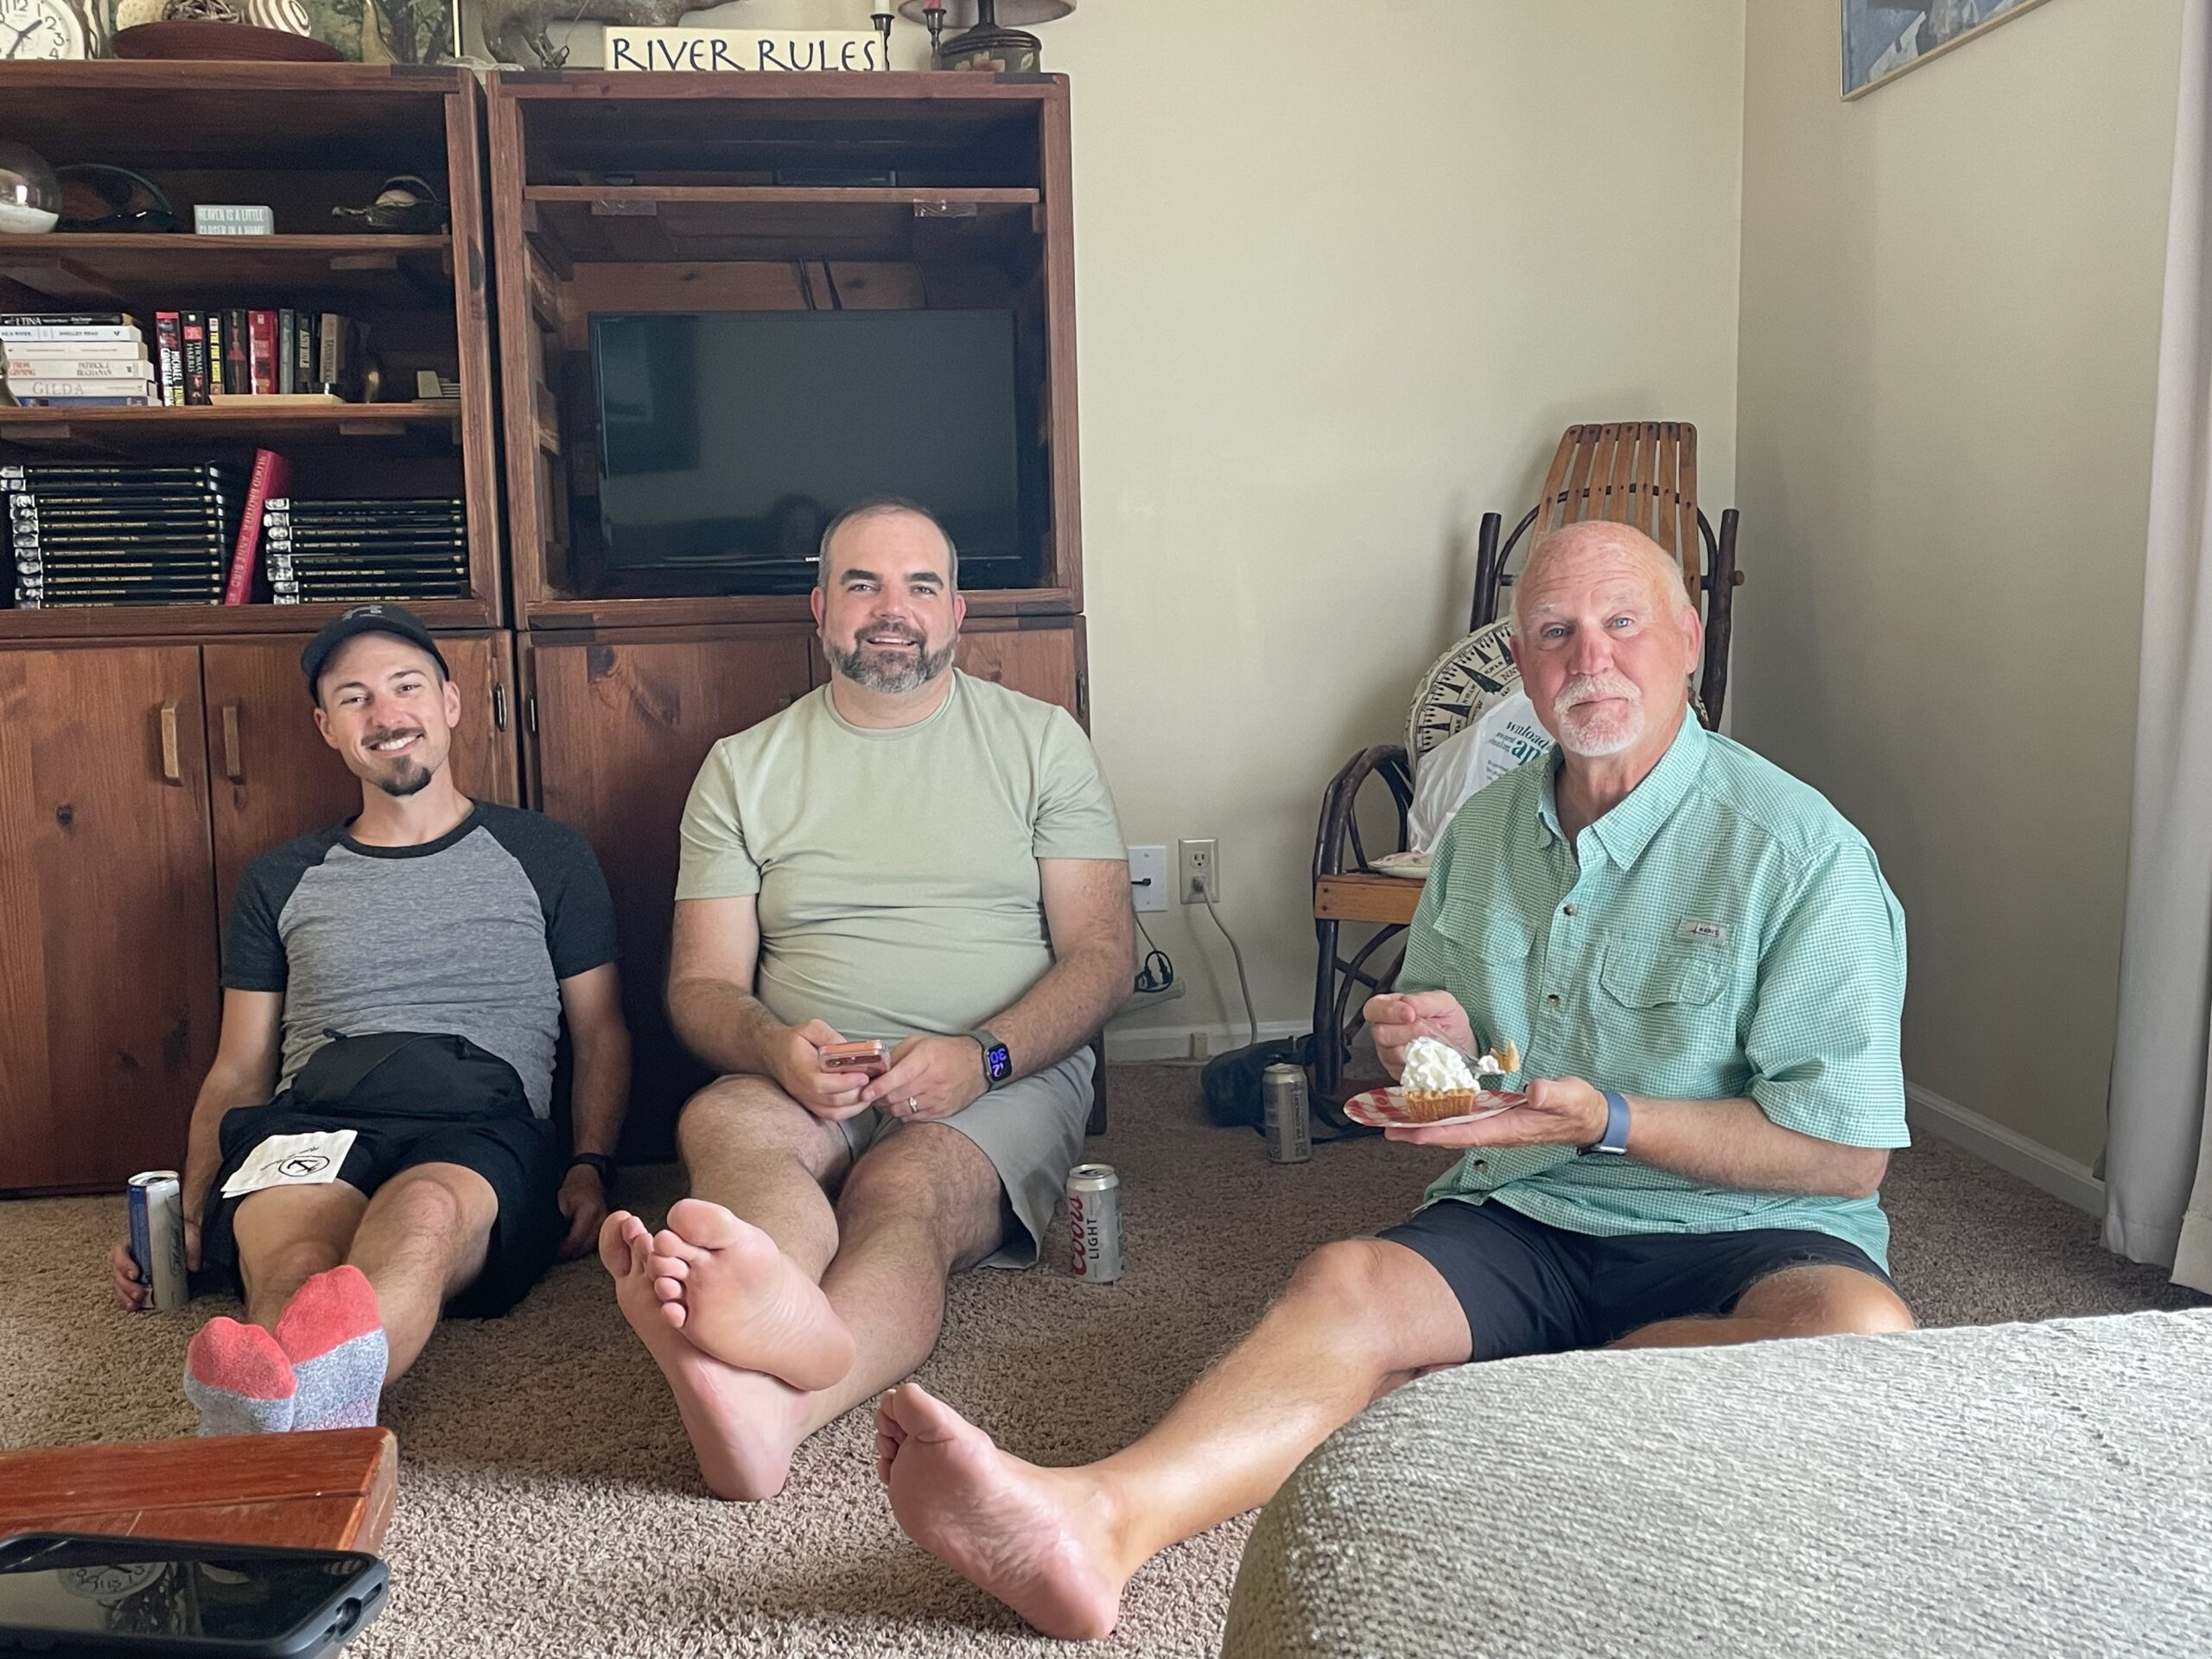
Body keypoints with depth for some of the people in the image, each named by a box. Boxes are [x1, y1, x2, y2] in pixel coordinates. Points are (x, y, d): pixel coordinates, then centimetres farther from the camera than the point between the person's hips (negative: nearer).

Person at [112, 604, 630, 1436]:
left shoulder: (545, 857, 19)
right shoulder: (280, 881, 25)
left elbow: (600, 1032, 18)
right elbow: (238, 1069, 24)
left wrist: (592, 1165, 0)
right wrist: (187, 1215, 7)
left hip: (484, 1128, -2)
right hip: (308, 1127, 2)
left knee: (425, 1211, -41)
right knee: (291, 1254, -37)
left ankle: (279, 1393, -70)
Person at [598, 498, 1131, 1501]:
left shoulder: (1040, 741, 11)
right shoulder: (744, 768, 14)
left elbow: (1102, 955, 4)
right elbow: (701, 985, 9)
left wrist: (982, 1055, -16)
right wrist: (777, 1049, -16)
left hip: (1007, 1077, -1)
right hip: (807, 1086, 2)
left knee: (902, 1190, -35)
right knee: (720, 1120, -34)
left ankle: (767, 1402, -64)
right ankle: (792, 1325, -66)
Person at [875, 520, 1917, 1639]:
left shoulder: (1800, 850, -8)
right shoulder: (1482, 833, 10)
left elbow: (1848, 1156, -9)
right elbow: (1432, 1042, 23)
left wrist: (1609, 1121, -19)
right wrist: (1432, 1051, -2)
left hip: (1737, 1232, -2)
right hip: (1518, 1218, 3)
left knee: (1859, 1331, -35)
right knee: (1347, 1281, -28)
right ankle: (1100, 1521, -48)